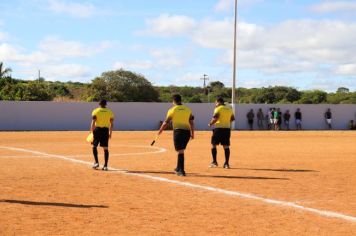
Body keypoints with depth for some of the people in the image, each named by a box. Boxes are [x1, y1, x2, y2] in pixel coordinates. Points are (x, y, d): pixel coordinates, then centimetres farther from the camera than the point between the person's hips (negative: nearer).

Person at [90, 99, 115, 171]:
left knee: (94, 146, 11)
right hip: (106, 130, 2)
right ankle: (105, 165, 2)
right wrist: (110, 133, 11)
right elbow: (111, 123, 5)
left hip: (97, 129, -2)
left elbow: (93, 122, -8)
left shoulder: (95, 111, 0)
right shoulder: (110, 112, 7)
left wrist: (92, 131, -6)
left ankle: (96, 162, -1)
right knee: (105, 148, 4)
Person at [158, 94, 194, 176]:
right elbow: (191, 122, 7)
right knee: (181, 150, 18)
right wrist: (192, 133, 12)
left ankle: (181, 171, -7)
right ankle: (178, 168, 29)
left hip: (178, 131, -4)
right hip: (187, 132, 4)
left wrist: (160, 131, 13)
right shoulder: (188, 109, 10)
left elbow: (166, 122, 0)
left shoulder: (172, 110, -1)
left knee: (180, 151, -3)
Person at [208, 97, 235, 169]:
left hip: (219, 128, -6)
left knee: (213, 144, 6)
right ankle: (226, 163, 4)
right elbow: (232, 118, 18)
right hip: (227, 128, 6)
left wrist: (210, 124, -4)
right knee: (226, 146, 6)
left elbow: (215, 118, -18)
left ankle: (214, 162, 4)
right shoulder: (229, 109, 13)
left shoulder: (218, 108, -7)